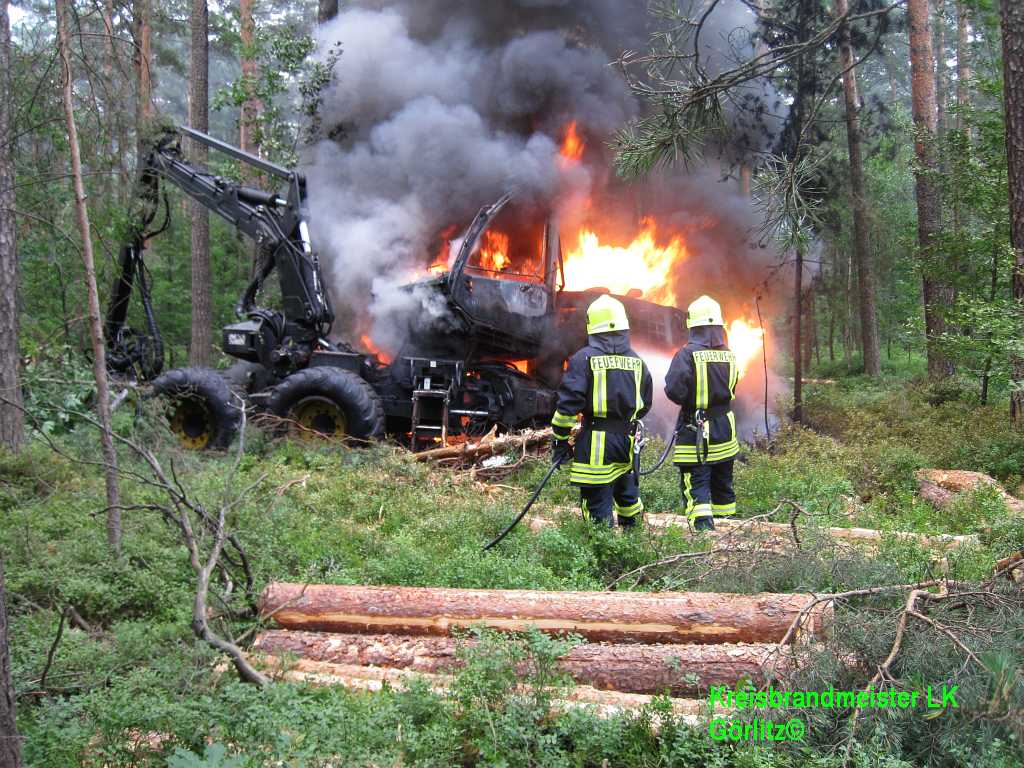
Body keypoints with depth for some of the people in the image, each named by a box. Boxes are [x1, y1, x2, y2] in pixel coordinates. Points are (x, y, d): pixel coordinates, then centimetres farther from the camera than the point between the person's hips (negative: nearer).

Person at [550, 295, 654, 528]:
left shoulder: (584, 359, -9)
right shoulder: (636, 361, 7)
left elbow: (568, 403, -13)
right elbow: (645, 404, 16)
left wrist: (560, 439, -6)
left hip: (595, 442, -6)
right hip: (626, 439, 6)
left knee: (598, 502, -1)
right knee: (626, 491, 27)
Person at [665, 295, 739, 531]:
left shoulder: (687, 355, -17)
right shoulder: (728, 355, 1)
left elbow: (675, 392, -21)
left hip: (694, 433, -6)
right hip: (725, 432, 6)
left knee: (696, 487, -4)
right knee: (723, 486, 18)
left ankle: (704, 529, -17)